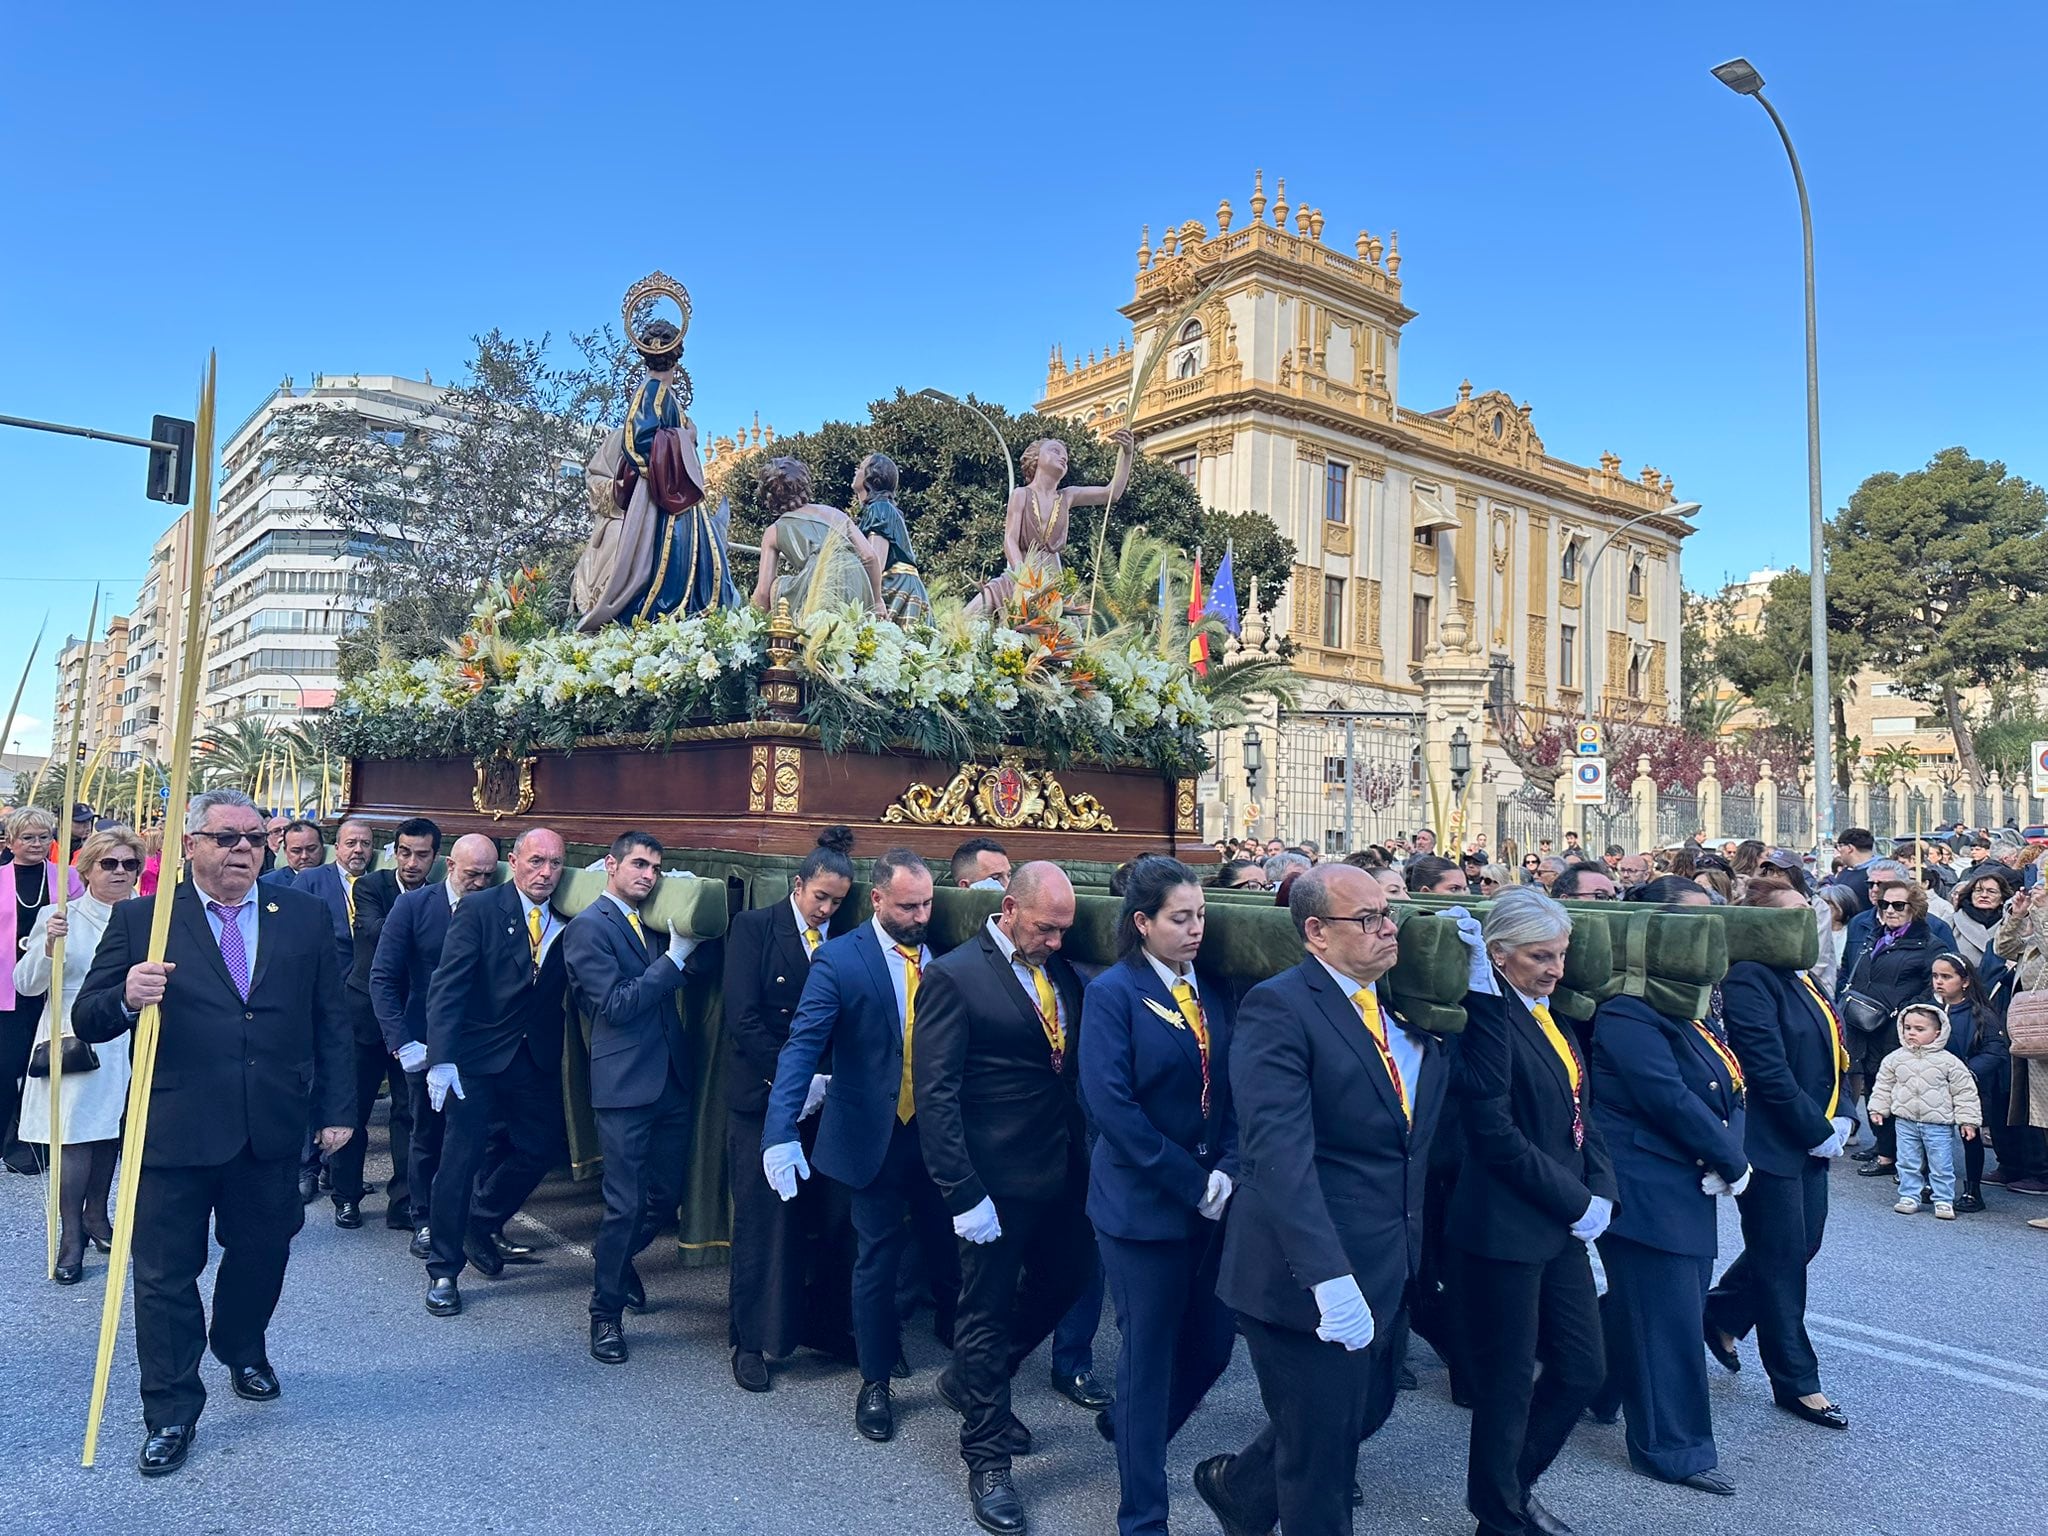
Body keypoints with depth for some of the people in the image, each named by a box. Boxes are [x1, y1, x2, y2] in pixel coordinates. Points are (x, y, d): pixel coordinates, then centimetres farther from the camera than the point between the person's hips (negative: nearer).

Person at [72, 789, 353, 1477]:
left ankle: (243, 1349, 48)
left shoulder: (304, 917, 2)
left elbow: (329, 1022, 5)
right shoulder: (139, 920, -4)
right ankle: (170, 1414, 25)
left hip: (272, 1132, 2)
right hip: (173, 1131, -2)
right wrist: (126, 1000, -28)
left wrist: (336, 1108, 3)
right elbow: (87, 1021, -5)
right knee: (165, 1276, 7)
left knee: (261, 1254, 19)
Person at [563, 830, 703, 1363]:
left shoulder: (655, 921, 14)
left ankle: (619, 1259, 43)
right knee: (626, 1203, 0)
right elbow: (616, 1005, -16)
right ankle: (606, 1311, 18)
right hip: (625, 1083, -7)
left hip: (673, 1079, 7)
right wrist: (673, 958, -15)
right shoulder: (589, 926, -8)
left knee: (665, 1197, 15)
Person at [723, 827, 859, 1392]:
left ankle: (826, 1325, 21)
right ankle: (751, 1340, 18)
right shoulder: (754, 927, -4)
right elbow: (742, 1017, -10)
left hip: (824, 1098, 3)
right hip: (764, 1096, -3)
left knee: (828, 1218, 4)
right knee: (762, 1221, 4)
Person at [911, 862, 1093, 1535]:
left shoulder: (1061, 972, 5)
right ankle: (987, 1460, 27)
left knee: (1065, 1279, 20)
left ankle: (971, 1381, 43)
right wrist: (963, 1195, -19)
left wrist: (1086, 1154, 3)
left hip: (1063, 1172, 7)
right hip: (997, 1182, -7)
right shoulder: (954, 976, -15)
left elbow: (1076, 1063, 11)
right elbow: (935, 1095, -17)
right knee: (987, 1313, 8)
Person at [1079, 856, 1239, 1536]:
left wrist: (1226, 1172, -9)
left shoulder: (1214, 991, 6)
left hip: (1211, 1200, 6)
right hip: (1143, 1202, -6)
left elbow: (1234, 1089, 6)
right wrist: (1190, 1182, -16)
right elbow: (1110, 1103, -18)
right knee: (1148, 1357, 5)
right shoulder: (1113, 993, -11)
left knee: (1213, 1342, 12)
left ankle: (1127, 1425, 41)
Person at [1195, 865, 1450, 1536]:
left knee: (1368, 1408, 22)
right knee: (1319, 1454, 7)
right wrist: (1328, 1277, -32)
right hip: (1309, 1274, -8)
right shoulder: (1277, 1007, -18)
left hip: (1387, 1268, 8)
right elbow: (1280, 1154, -26)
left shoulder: (1404, 1007, 9)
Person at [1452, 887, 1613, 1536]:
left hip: (1561, 1225, 8)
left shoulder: (1547, 1016, 10)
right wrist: (1576, 1202, -14)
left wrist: (1601, 1190, -1)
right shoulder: (1487, 1016, -18)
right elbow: (1495, 1134, -22)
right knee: (1508, 1384, 7)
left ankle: (1511, 1482, 36)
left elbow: (1579, 1113, 13)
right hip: (1506, 1229, -8)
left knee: (1583, 1368, 15)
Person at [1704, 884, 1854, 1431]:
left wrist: (1842, 1118, 0)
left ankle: (1721, 1316, 36)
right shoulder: (1748, 981, -17)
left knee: (1801, 1244, 16)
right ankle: (1796, 1382, 15)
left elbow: (1836, 1056, 14)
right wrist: (1818, 1131, -15)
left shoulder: (1804, 981, 12)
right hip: (1770, 1144, -9)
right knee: (1783, 1259, 2)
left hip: (1812, 1142, 9)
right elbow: (1768, 1070, -21)